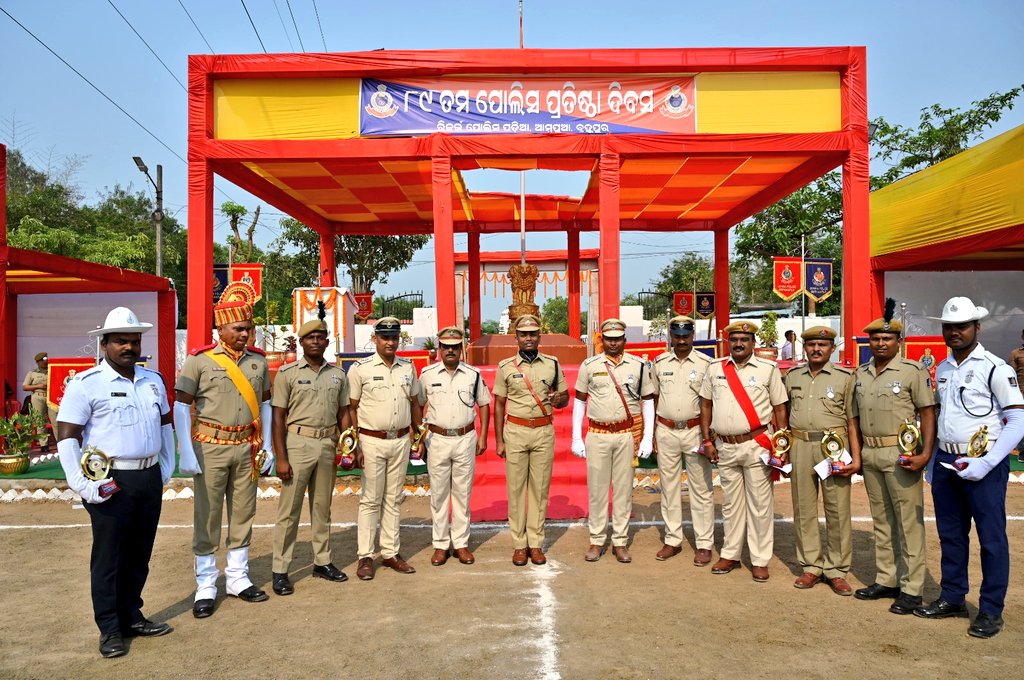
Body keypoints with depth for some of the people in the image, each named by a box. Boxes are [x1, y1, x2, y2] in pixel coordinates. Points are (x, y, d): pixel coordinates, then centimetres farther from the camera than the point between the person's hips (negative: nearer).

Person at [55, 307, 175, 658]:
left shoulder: (153, 380, 10)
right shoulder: (86, 384, -9)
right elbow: (66, 437, -11)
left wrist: (167, 468, 16)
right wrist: (81, 484, -16)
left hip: (150, 478, 6)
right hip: (111, 482, -5)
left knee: (140, 553, 15)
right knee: (109, 556, 4)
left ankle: (132, 616, 29)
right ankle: (110, 629, 17)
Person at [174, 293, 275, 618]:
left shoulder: (258, 360, 7)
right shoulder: (199, 360, -6)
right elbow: (180, 406, -6)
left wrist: (267, 446, 9)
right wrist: (186, 453, -11)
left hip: (247, 448, 4)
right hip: (211, 447, -4)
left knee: (243, 514, 11)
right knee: (207, 517, 3)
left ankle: (238, 578, 26)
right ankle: (205, 587, 16)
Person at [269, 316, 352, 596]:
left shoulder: (338, 374, 9)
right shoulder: (288, 373, -3)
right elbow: (278, 417, -5)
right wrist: (281, 458, -11)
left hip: (328, 444, 4)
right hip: (298, 443, -4)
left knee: (322, 507, 14)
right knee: (289, 509, 0)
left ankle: (322, 562, 25)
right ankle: (280, 571, 9)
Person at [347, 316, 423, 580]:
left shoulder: (408, 367, 8)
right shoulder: (360, 369, -6)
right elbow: (351, 409, -5)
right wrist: (355, 446, -9)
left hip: (401, 440, 4)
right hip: (372, 441, -4)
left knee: (393, 499, 12)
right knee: (371, 500, 2)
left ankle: (391, 553, 21)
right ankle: (366, 556, 12)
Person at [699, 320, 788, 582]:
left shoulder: (768, 369, 0)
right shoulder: (715, 368, 6)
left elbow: (780, 408, 1)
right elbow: (706, 405, 12)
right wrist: (707, 441, 6)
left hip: (756, 445, -3)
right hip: (725, 447, 3)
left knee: (759, 504, 3)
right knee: (730, 503, 14)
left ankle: (760, 560, 15)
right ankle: (730, 555, 26)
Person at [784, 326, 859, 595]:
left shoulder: (845, 377, 1)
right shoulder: (792, 376, 11)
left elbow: (853, 420, -2)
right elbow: (784, 412, 18)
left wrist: (856, 458, -8)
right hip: (800, 447, 3)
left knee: (838, 510, 2)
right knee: (803, 509, 8)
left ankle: (836, 570, 14)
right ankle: (811, 566, 19)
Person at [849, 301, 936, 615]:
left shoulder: (913, 371, -5)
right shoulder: (861, 374, 12)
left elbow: (928, 414, -8)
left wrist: (926, 454, -17)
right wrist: (856, 454, 11)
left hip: (900, 454, -6)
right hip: (870, 455, 6)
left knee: (909, 521, 0)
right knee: (881, 520, 15)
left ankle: (911, 589, 9)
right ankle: (886, 580, 26)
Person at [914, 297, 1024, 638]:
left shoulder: (995, 368, -9)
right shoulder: (942, 369, 11)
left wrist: (985, 464, -19)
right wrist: (935, 460, 15)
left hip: (983, 464, -6)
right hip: (946, 463, 6)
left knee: (991, 538, 4)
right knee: (950, 534, 15)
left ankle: (991, 610, 16)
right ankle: (952, 598, 28)